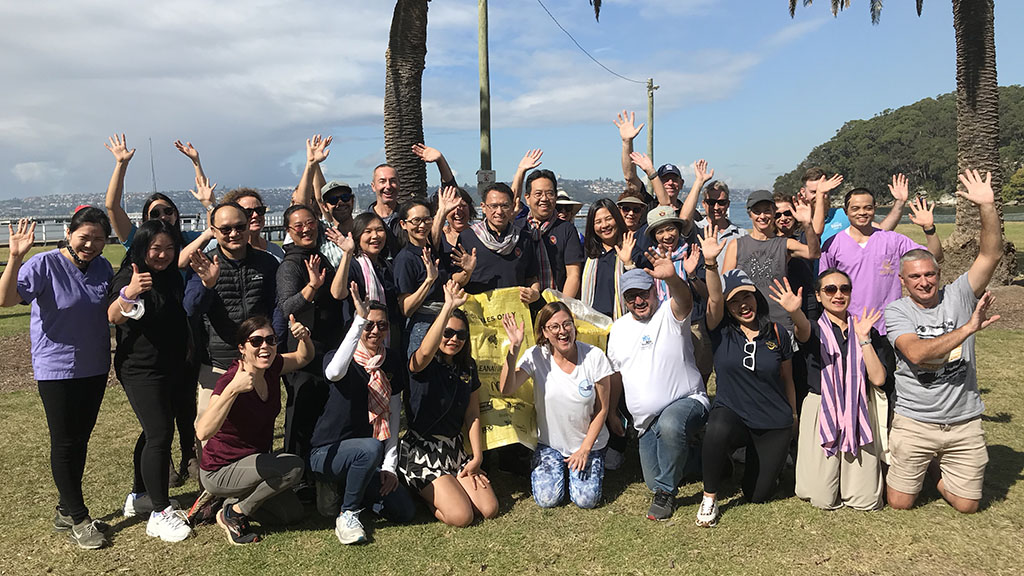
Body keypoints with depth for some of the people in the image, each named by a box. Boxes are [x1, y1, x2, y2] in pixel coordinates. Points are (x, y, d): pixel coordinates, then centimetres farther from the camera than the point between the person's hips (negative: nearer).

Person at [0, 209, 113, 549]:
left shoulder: (102, 267, 2)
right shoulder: (45, 264, -14)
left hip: (94, 367, 6)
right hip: (57, 368, -5)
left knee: (80, 439, 14)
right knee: (64, 442, 2)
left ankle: (66, 511, 29)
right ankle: (78, 520, 14)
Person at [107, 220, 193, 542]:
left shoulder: (171, 277, 9)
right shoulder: (129, 277, -15)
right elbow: (113, 317, -34)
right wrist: (128, 294, -51)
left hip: (170, 368, 8)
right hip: (141, 369, -8)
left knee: (155, 432, 16)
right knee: (160, 434, -14)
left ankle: (140, 495, 31)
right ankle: (159, 514, -9)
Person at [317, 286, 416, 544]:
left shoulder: (392, 363, 5)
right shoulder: (339, 357, -11)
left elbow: (393, 417, 6)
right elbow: (334, 372, -38)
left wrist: (389, 466, -2)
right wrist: (360, 319, -41)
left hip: (366, 459, 6)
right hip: (328, 452, -6)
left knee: (404, 511, -6)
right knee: (371, 448, -37)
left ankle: (347, 489, 16)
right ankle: (347, 514, -13)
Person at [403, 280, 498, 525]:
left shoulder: (467, 367, 8)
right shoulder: (422, 365, -11)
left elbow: (473, 415, 8)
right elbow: (426, 351, -38)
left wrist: (477, 458, 0)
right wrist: (448, 307, -43)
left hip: (455, 449, 6)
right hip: (422, 451, -6)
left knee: (490, 509, -8)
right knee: (462, 516, -19)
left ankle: (442, 489, 17)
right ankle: (425, 495, 10)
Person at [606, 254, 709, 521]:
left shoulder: (669, 315, -8)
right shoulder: (618, 329, 10)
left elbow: (684, 300, -34)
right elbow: (615, 374, 20)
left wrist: (671, 277, -56)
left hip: (686, 402, -6)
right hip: (647, 422, 6)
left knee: (669, 424, -40)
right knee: (654, 481, 5)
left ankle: (666, 492, -16)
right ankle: (693, 454, 36)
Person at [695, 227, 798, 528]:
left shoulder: (778, 334, -1)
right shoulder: (722, 332, -6)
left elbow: (787, 379, 10)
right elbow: (714, 298, -26)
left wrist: (793, 416, 19)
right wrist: (710, 263, -42)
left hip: (775, 424, 2)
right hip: (731, 413, -2)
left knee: (757, 494, 4)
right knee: (717, 429, -39)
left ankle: (760, 458, 39)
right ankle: (709, 497, -14)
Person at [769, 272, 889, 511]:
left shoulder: (867, 331, 11)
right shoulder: (814, 329, 2)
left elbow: (878, 379, 0)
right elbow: (803, 330, -26)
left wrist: (863, 339, -6)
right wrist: (795, 312, -49)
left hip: (859, 414, 2)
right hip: (821, 412, -2)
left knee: (866, 502, -1)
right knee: (824, 501, -3)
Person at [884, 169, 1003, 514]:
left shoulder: (958, 296, -1)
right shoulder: (895, 311, -8)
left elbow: (991, 256, -13)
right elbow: (916, 352, -25)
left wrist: (987, 206, -22)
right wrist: (968, 328, -30)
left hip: (964, 422, 2)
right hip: (915, 423, -2)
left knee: (967, 505, 9)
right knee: (899, 502, 3)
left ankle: (941, 473, 39)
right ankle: (912, 471, 35)